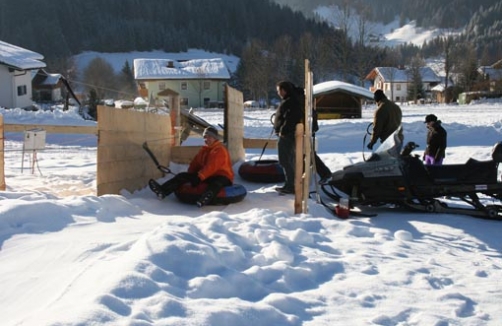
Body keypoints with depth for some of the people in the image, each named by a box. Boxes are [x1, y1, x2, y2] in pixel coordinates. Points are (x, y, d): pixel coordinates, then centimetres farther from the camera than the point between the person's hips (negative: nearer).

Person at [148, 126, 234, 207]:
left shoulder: (220, 150, -13)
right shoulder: (204, 149, 15)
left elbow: (212, 167, -25)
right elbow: (195, 163, 13)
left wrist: (199, 177, -30)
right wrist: (189, 176, -2)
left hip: (221, 176, -8)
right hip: (206, 176, 8)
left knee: (216, 183, -45)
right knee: (183, 176, -6)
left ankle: (204, 199, -77)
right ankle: (162, 191, -24)